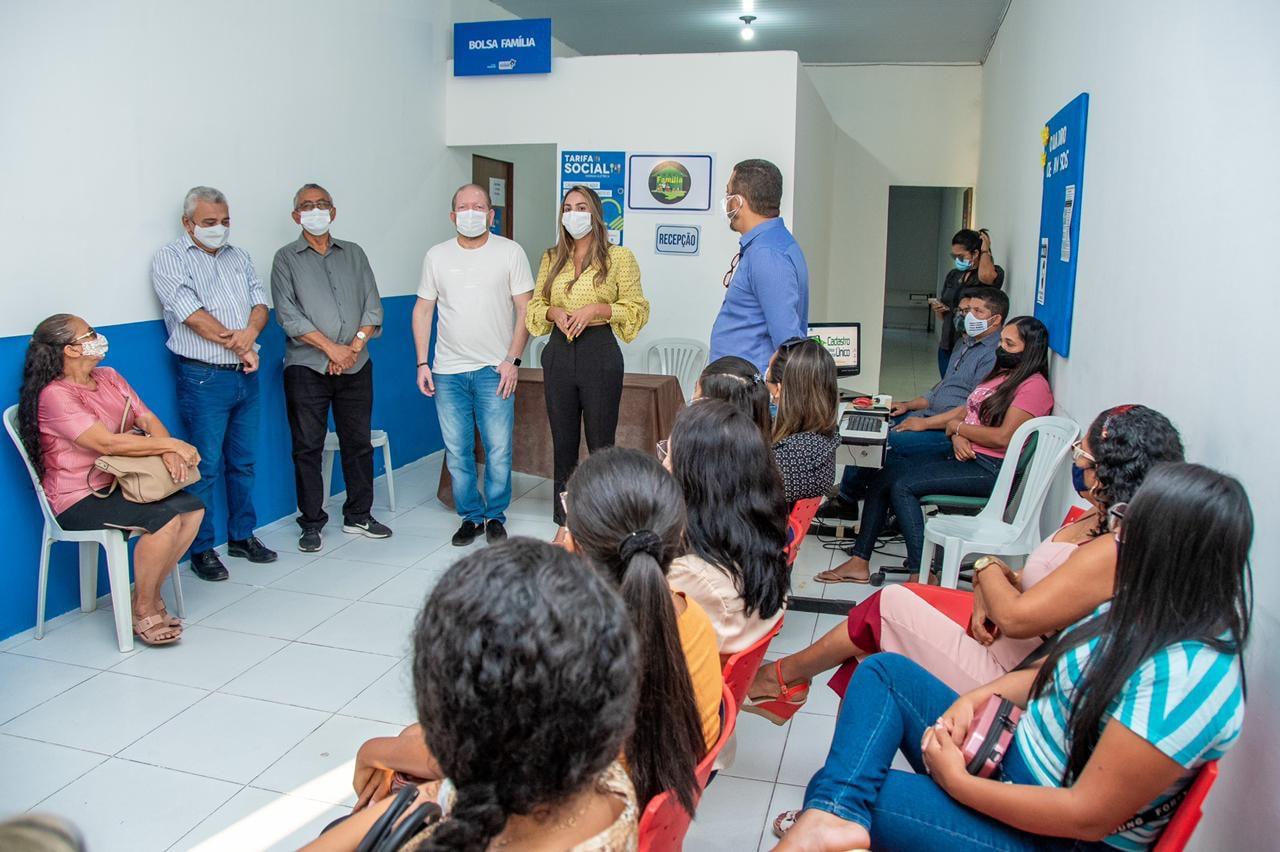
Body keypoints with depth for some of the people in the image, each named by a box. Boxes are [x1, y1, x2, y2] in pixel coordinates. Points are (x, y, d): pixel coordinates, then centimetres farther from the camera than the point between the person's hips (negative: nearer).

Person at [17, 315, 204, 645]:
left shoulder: (109, 377, 11)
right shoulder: (54, 395, -15)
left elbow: (149, 419, 3)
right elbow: (108, 443, -25)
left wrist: (169, 451, -19)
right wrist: (173, 444, -21)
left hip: (121, 484, 8)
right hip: (80, 500, -8)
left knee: (193, 508, -13)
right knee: (165, 518, -27)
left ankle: (151, 593, 1)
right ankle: (143, 611, -10)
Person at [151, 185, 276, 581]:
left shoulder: (239, 257, 15)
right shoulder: (171, 259, -3)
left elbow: (260, 304, 7)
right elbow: (193, 316, -13)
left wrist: (249, 333, -14)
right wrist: (238, 347, -10)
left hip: (246, 375, 6)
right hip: (204, 377, -6)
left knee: (243, 462, 13)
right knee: (206, 467, -2)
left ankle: (242, 536, 25)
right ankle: (202, 550, 9)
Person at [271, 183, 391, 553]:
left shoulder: (353, 253, 13)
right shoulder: (286, 258, 4)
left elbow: (372, 307, 6)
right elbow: (287, 314, -7)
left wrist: (353, 348, -7)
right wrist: (331, 348, -13)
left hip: (356, 366, 3)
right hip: (307, 367, -3)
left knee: (358, 443, 8)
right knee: (308, 448, 2)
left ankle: (358, 516, 21)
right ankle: (311, 524, 12)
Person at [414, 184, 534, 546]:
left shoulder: (510, 252, 0)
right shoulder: (436, 256, 7)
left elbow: (525, 309, -2)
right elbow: (423, 310, 10)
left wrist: (513, 360, -9)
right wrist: (422, 363, 3)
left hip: (494, 369, -2)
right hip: (448, 372, 3)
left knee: (498, 450, -1)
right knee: (457, 451, 7)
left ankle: (495, 516, 17)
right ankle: (471, 516, 21)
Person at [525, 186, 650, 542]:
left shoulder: (619, 257, -1)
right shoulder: (552, 258, 12)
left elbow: (638, 308, -4)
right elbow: (534, 305, 14)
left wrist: (596, 309, -16)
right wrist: (554, 313, -7)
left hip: (600, 353, -4)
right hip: (559, 353, 4)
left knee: (600, 444, 2)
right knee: (563, 443, 10)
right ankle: (564, 523, 21)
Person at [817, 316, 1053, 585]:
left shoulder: (1034, 385, -9)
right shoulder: (1001, 375, 21)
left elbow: (1003, 438, -19)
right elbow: (967, 411, 17)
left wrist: (957, 426, -6)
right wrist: (957, 435, -6)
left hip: (988, 469, -9)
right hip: (962, 457, 9)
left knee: (903, 486, -22)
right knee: (886, 474, -5)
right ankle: (859, 562, -4)